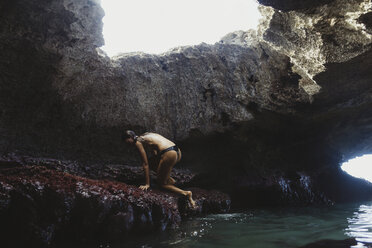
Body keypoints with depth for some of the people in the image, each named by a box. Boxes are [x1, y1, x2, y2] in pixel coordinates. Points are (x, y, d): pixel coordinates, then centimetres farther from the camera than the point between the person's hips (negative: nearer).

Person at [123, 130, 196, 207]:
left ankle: (186, 193, -5)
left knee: (161, 183, 9)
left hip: (169, 154, -9)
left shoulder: (138, 141, 4)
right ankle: (170, 180, 17)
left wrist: (147, 184, 10)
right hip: (178, 152, 9)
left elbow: (145, 164, 3)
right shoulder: (147, 136, 27)